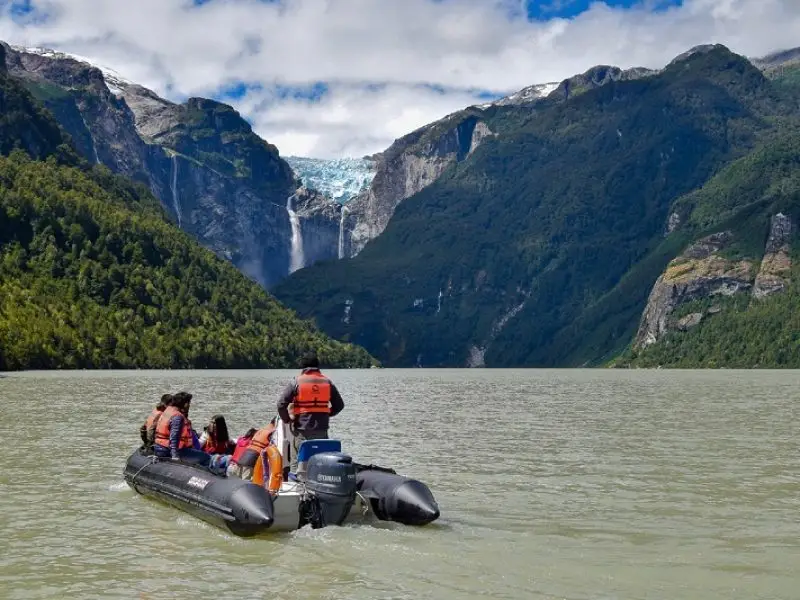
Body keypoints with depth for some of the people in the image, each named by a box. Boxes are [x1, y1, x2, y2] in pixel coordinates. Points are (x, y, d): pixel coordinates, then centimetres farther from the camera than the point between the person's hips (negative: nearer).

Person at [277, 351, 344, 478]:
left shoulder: (296, 382, -5)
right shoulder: (327, 382, 5)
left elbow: (281, 404, -10)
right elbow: (339, 405, 10)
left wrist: (287, 419, 5)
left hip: (301, 429, -3)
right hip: (321, 429, 3)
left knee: (297, 462, 3)